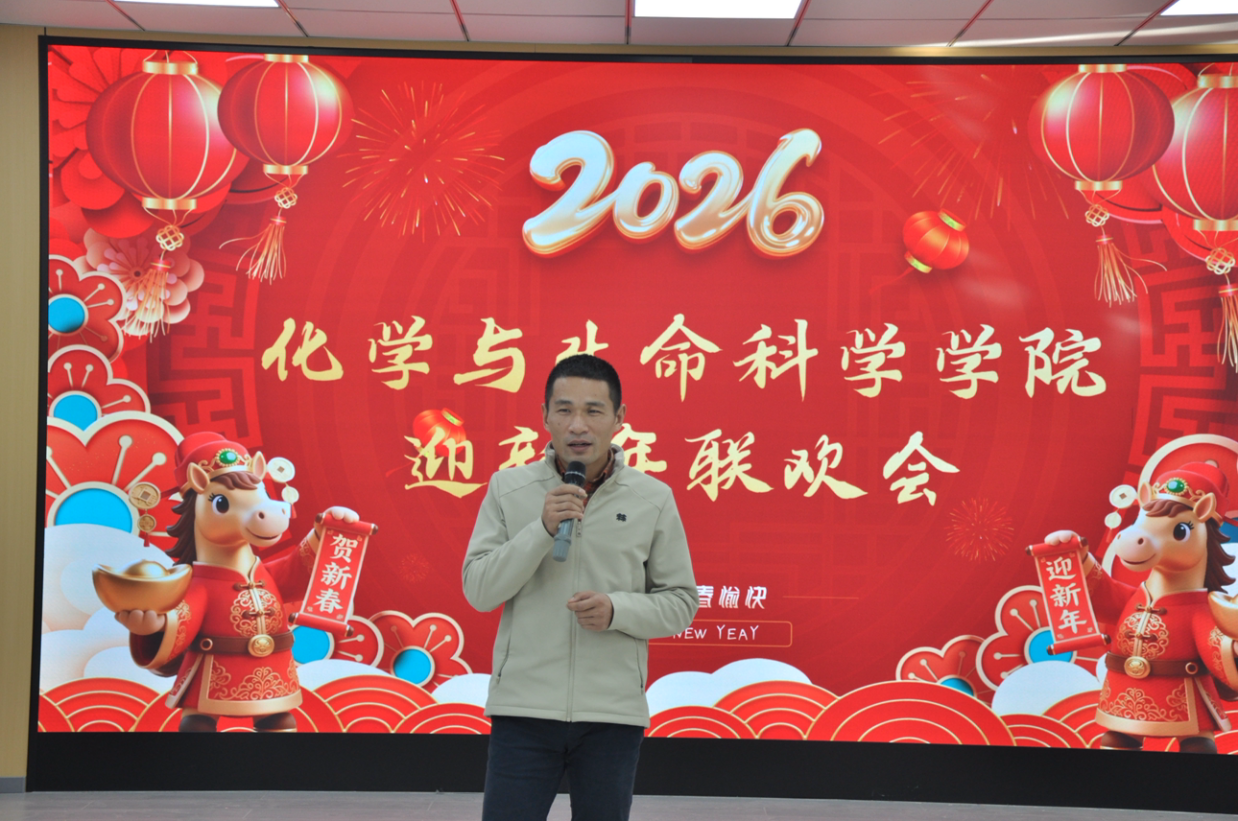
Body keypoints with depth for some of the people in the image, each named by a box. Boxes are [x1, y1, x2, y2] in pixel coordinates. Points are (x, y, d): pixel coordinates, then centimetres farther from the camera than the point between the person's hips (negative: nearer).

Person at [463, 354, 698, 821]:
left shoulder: (653, 499, 2)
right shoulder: (508, 489, 3)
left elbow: (680, 603, 5)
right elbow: (478, 590, -2)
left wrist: (617, 610, -13)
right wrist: (541, 529, -14)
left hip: (613, 713, 1)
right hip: (524, 707, 0)